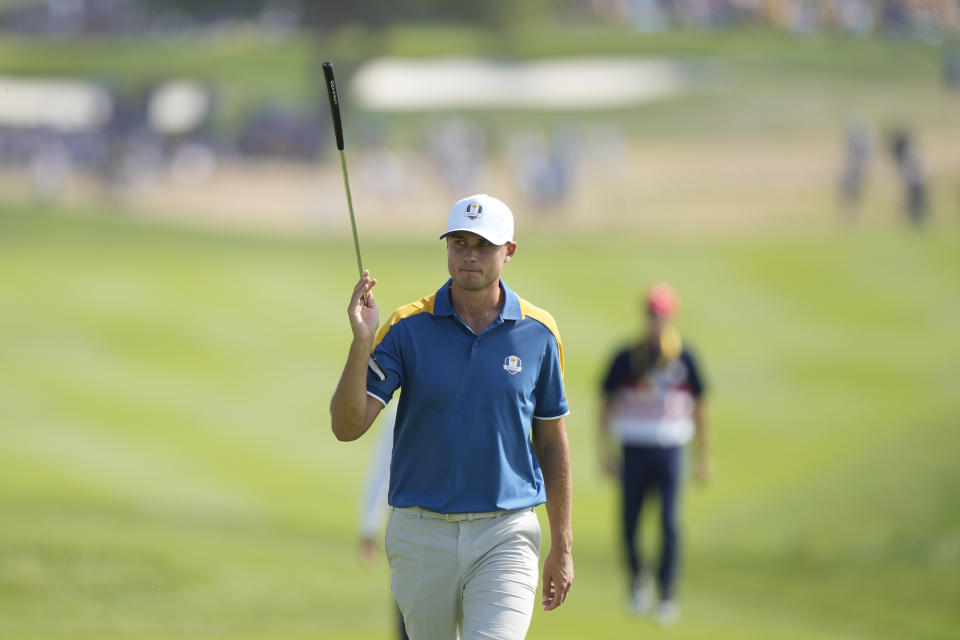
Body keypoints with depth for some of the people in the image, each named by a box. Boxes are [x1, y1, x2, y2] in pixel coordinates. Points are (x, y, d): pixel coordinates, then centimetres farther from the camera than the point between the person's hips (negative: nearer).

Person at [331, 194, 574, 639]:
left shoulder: (538, 333, 1)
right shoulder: (407, 328, -3)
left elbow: (551, 441, 11)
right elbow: (347, 427, -10)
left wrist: (563, 546, 9)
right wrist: (361, 342, -25)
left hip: (505, 536, -1)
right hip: (421, 535, 1)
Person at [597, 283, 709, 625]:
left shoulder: (684, 358, 4)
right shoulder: (626, 357, 2)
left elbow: (698, 407, 12)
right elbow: (607, 403, 9)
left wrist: (703, 456, 12)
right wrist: (606, 450, 3)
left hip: (670, 451, 0)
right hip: (633, 451, 0)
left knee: (669, 522, -10)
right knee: (629, 522, 0)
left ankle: (667, 594, -3)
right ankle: (636, 578, 28)